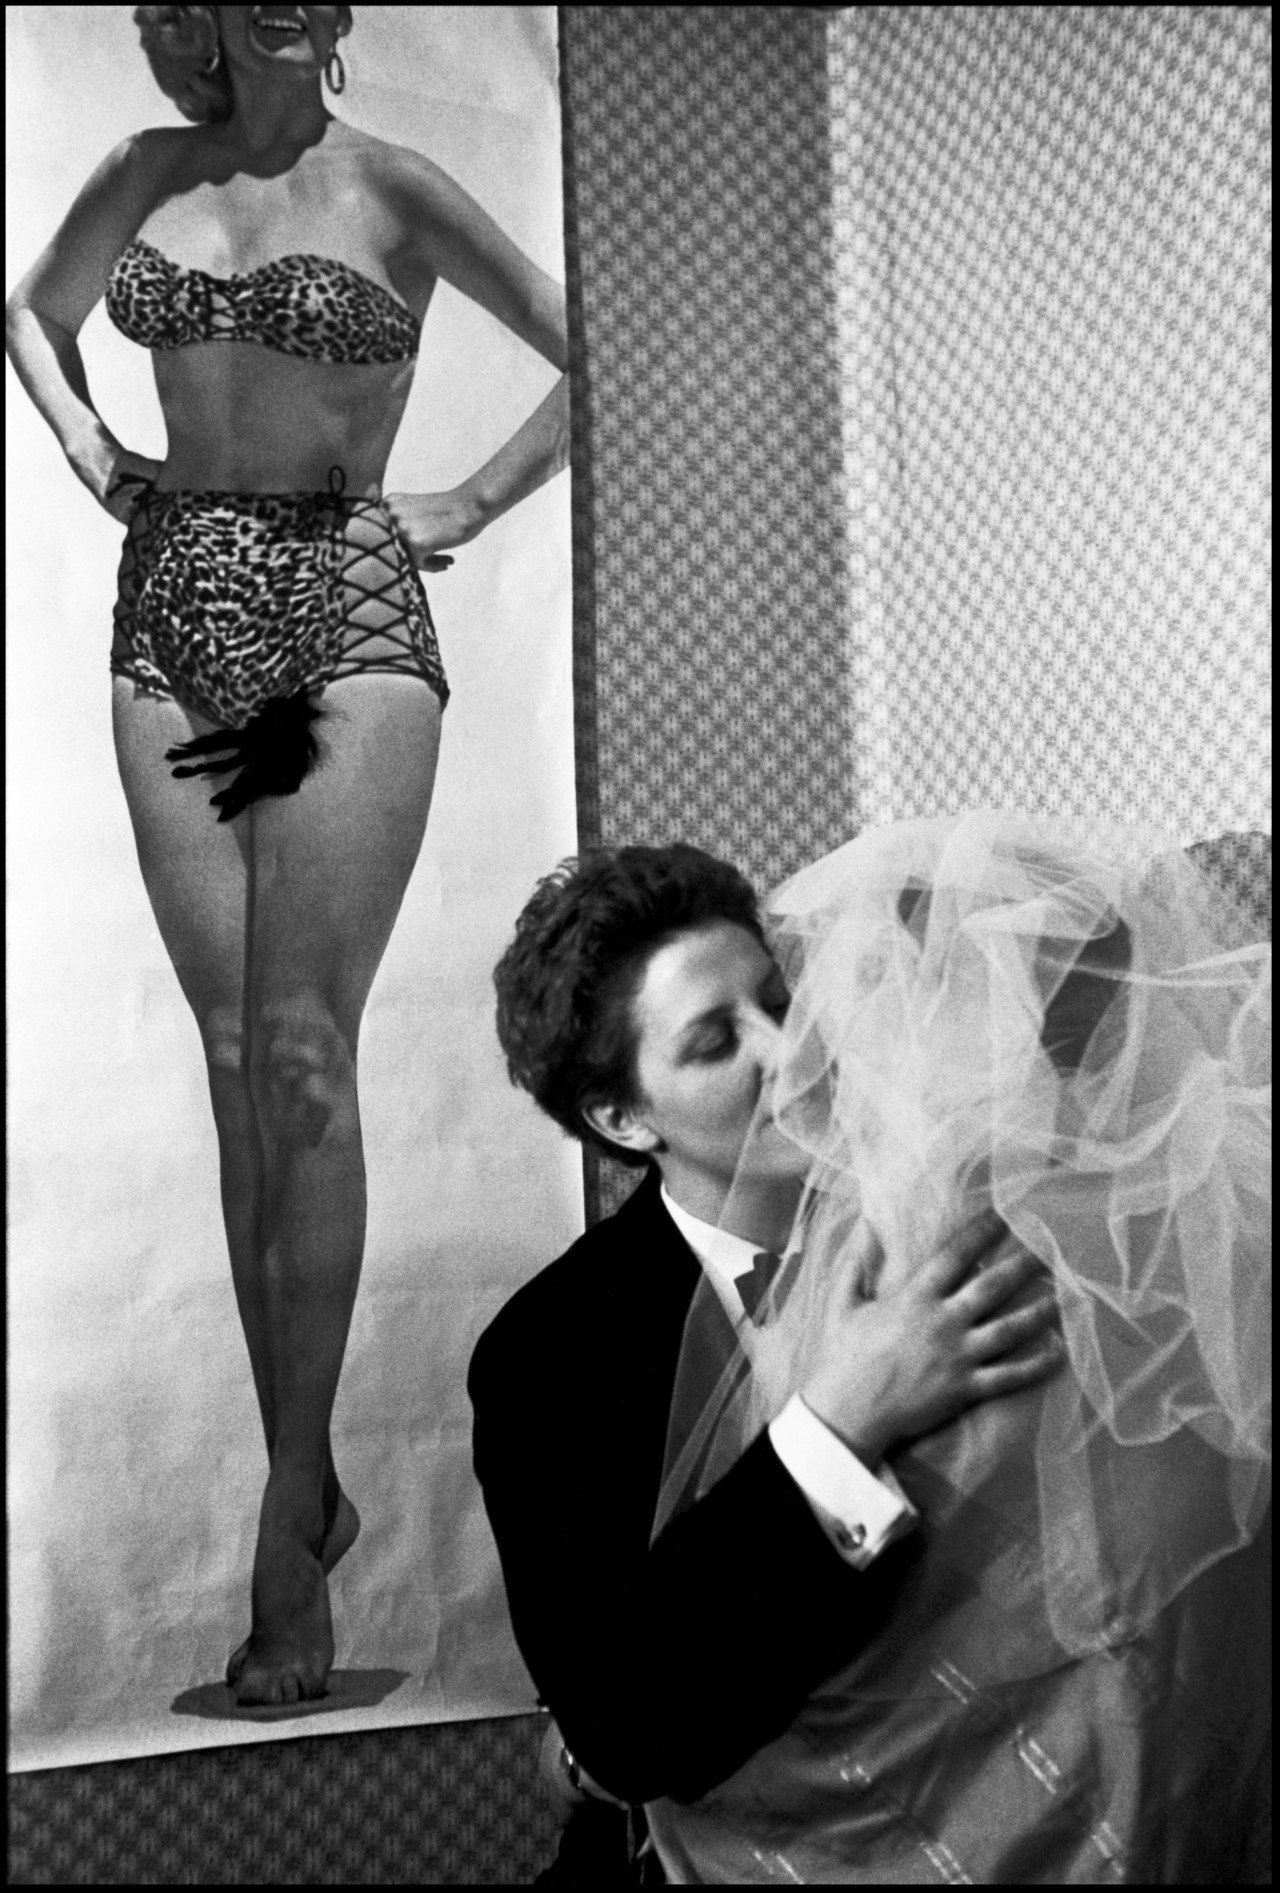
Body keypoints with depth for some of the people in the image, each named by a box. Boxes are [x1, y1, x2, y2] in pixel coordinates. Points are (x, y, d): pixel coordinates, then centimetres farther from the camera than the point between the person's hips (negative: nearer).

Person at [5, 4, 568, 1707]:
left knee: (302, 1055, -14)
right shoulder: (148, 174, 15)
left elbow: (591, 357, 5)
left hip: (349, 621, -4)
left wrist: (469, 507, -1)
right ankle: (313, 1480, 13)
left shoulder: (395, 190, 4)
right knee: (237, 1063, 1)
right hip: (173, 617, 4)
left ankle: (288, 1539, -6)